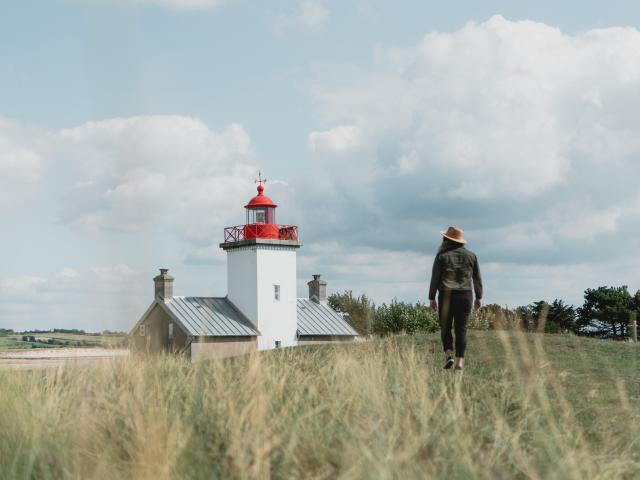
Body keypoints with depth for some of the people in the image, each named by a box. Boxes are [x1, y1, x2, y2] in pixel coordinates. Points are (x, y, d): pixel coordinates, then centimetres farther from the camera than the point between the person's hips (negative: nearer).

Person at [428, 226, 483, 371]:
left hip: (446, 296, -2)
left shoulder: (442, 256, -2)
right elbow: (477, 278, 8)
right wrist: (479, 297, 17)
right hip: (465, 295, 2)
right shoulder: (471, 255, 6)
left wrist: (431, 298, 1)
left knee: (445, 327, 10)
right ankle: (460, 361, -3)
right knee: (461, 329, 5)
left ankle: (448, 354, -9)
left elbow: (435, 278, -4)